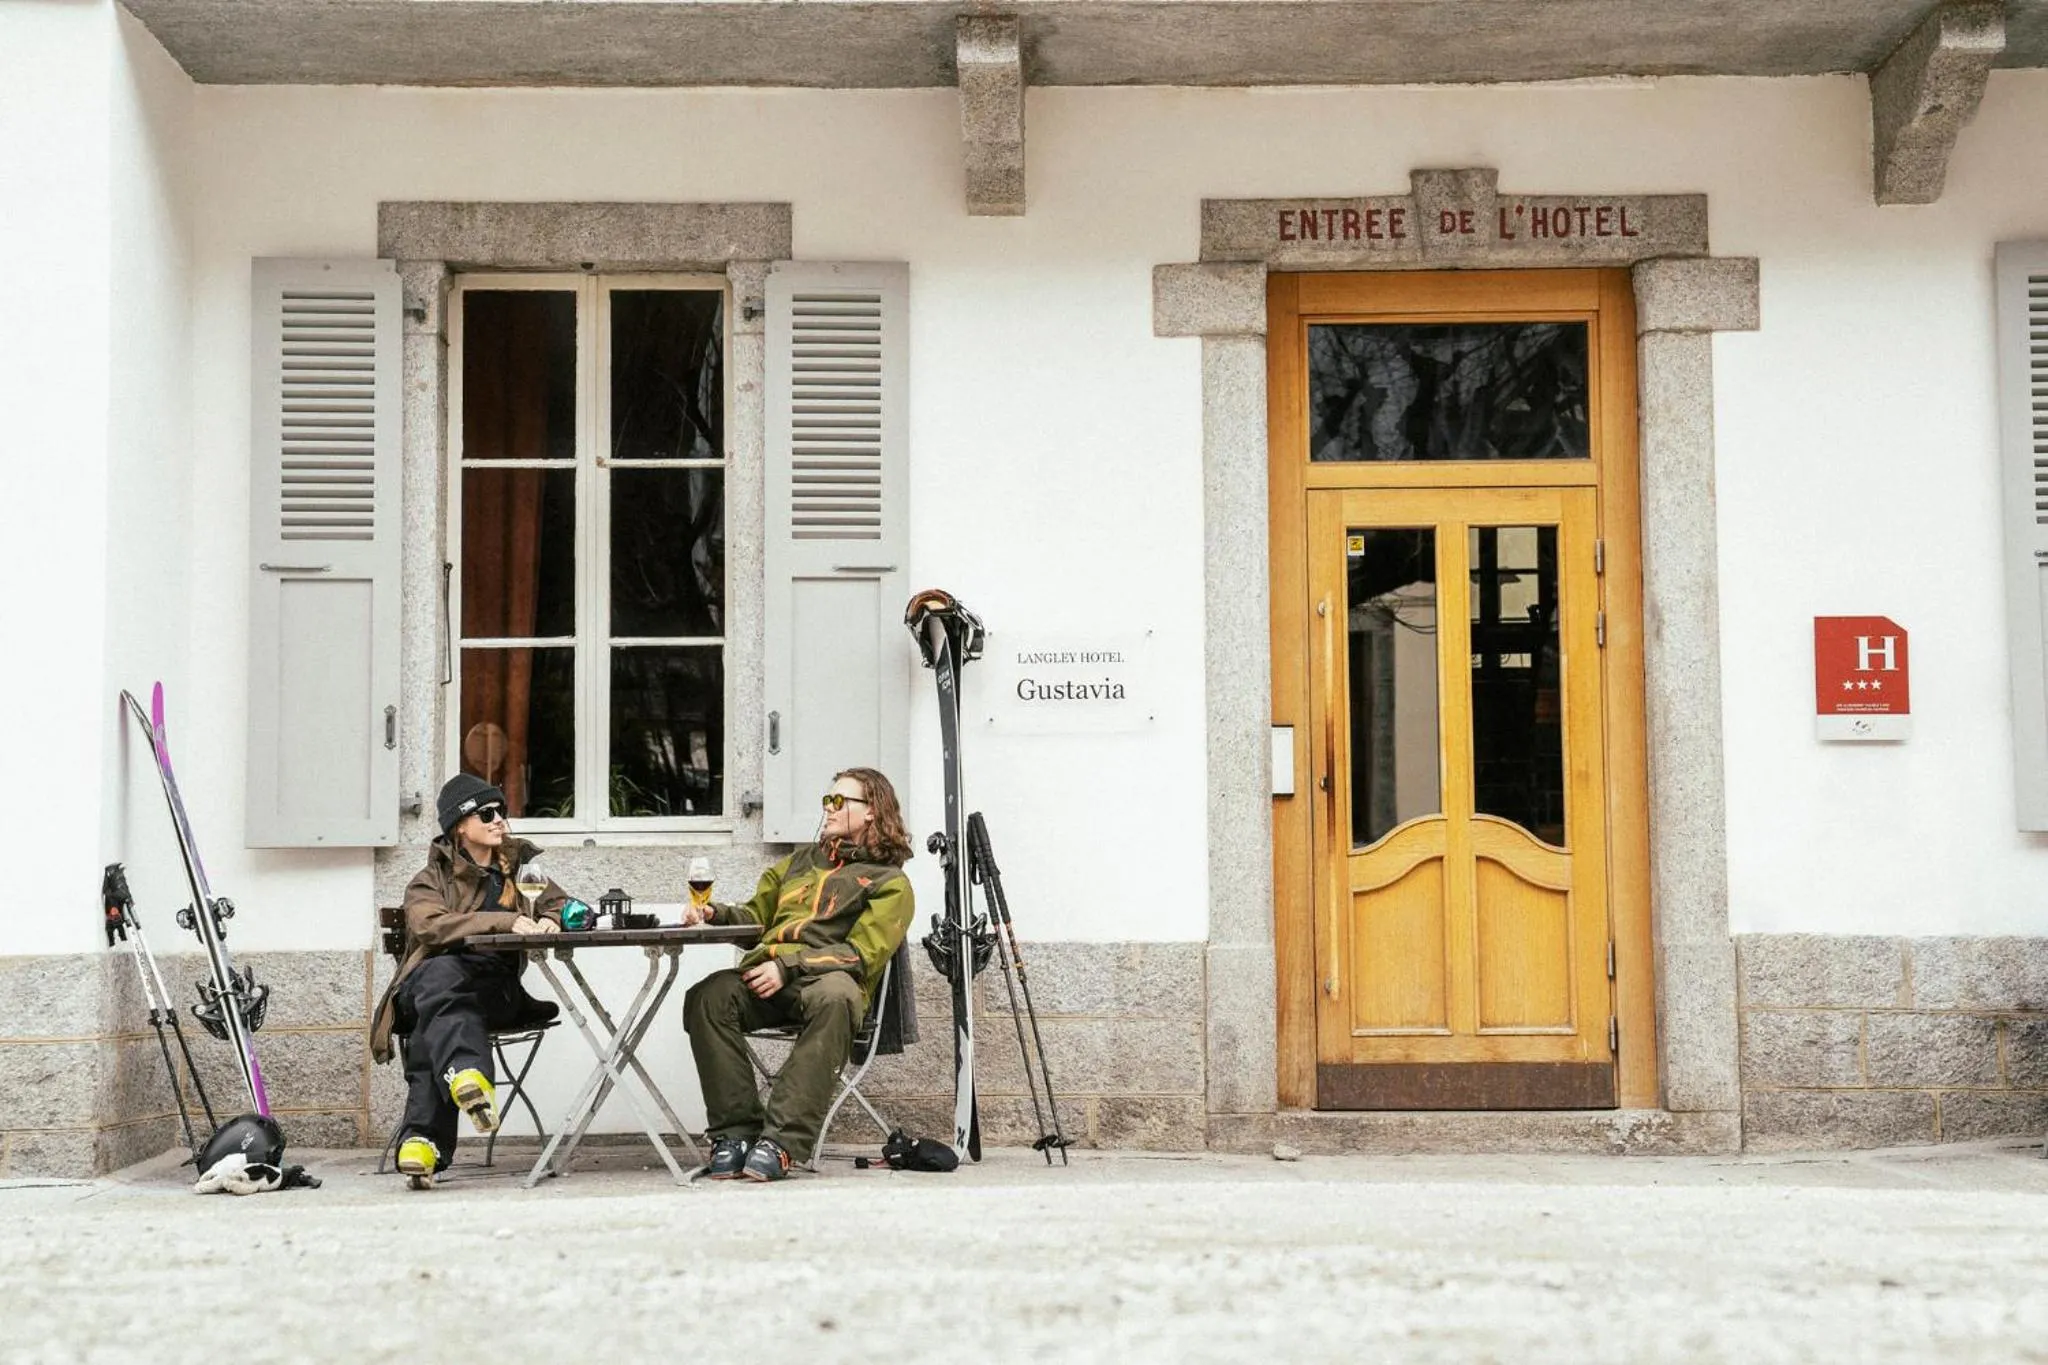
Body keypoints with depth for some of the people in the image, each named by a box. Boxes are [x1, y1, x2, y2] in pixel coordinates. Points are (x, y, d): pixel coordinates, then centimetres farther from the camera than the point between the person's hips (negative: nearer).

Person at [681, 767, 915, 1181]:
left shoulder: (890, 883, 12)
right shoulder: (801, 861, 32)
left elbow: (862, 954, -2)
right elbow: (756, 917, 33)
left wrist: (789, 967, -13)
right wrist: (714, 914, 11)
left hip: (826, 979, -5)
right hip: (765, 976, 5)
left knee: (836, 998, -41)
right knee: (708, 996, -28)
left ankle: (781, 1141, -43)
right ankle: (736, 1131, -26)